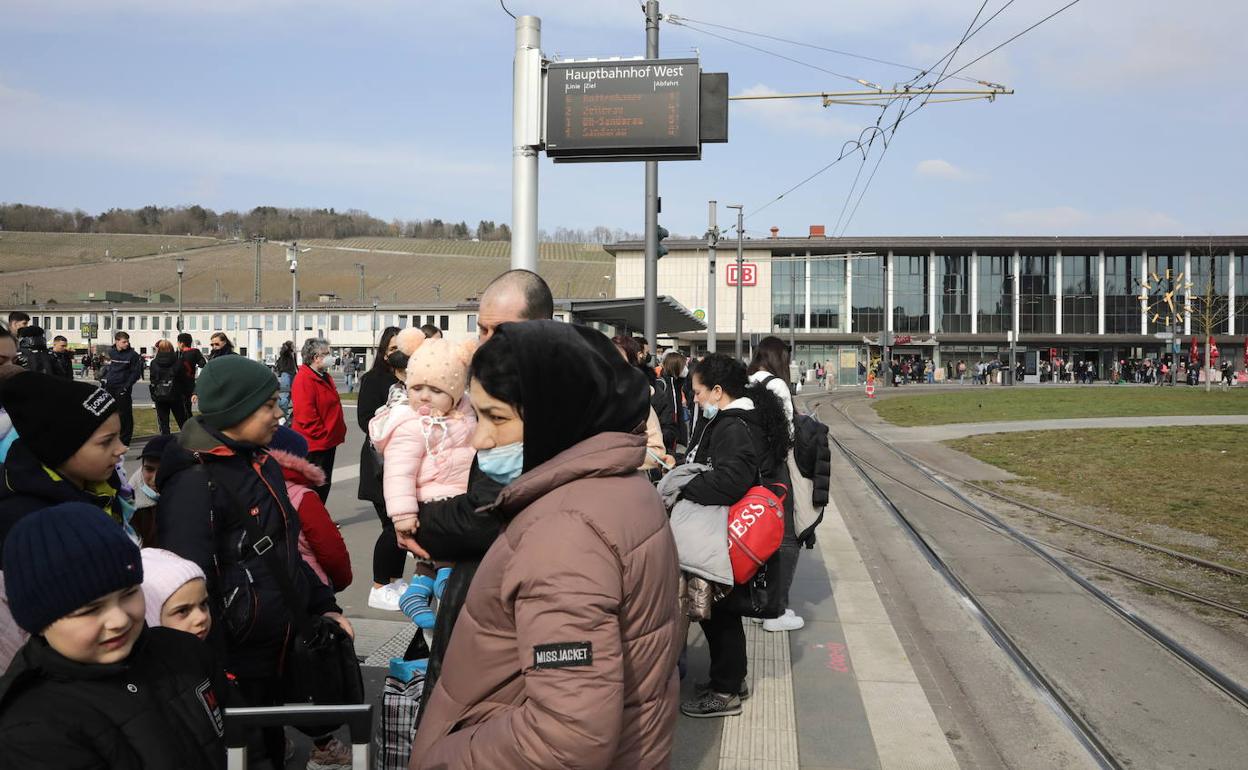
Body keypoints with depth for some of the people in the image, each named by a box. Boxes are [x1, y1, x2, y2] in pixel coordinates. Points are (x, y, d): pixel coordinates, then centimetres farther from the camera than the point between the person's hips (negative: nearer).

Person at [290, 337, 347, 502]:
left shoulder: (324, 376, 14)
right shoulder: (304, 379, -18)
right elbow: (305, 415, -24)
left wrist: (339, 431, 17)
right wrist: (322, 435, -20)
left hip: (327, 442, 10)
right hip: (314, 445, -10)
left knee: (324, 483, 16)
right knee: (315, 487, -3)